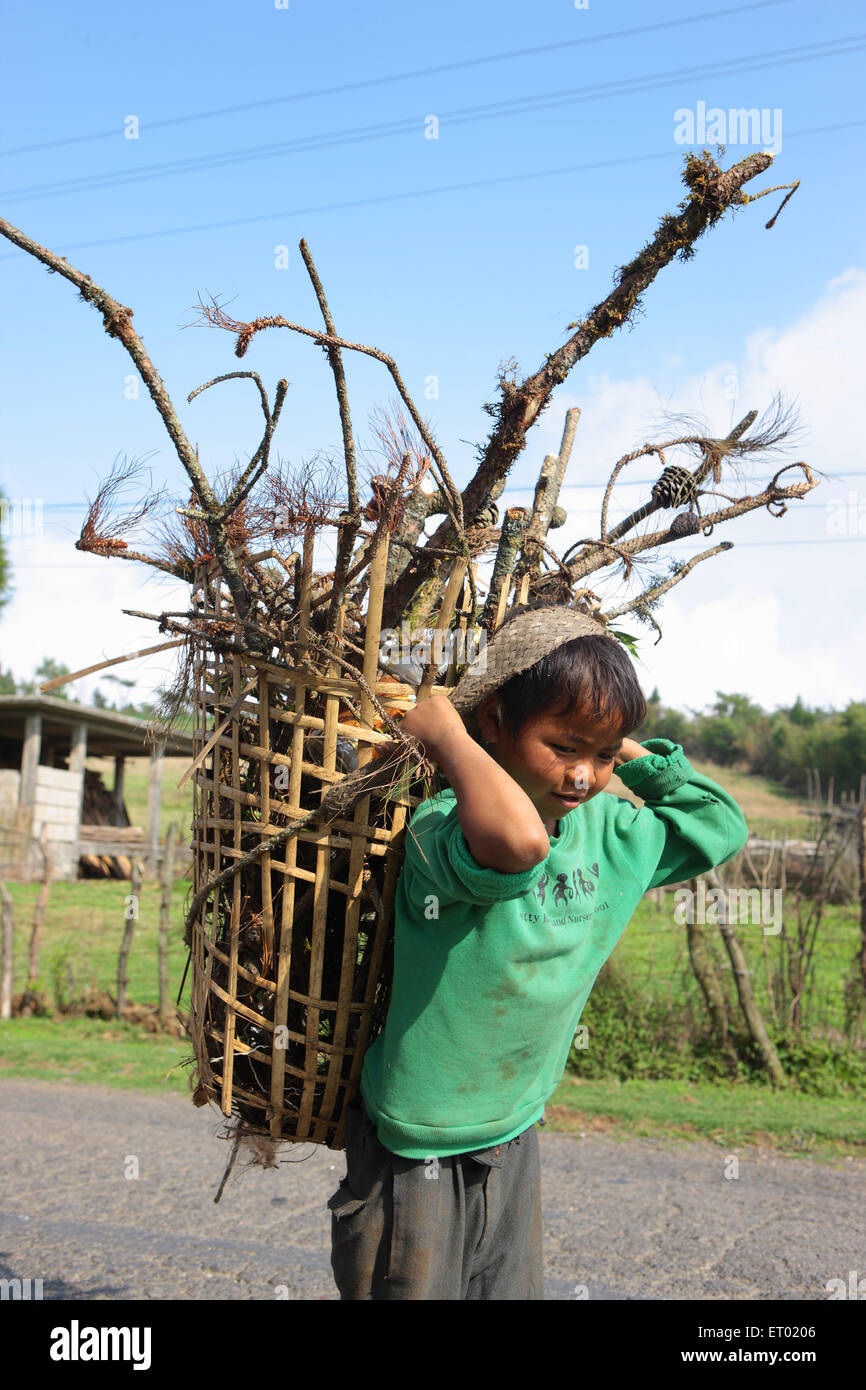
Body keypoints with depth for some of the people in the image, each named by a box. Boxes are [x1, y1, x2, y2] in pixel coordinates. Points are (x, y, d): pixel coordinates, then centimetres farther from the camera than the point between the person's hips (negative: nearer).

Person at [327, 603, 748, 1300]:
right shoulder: (444, 826, -25)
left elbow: (718, 823, 14)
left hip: (516, 1138, 7)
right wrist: (447, 734, -33)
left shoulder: (609, 832, 0)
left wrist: (630, 753, 2)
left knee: (515, 1287, 19)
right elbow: (515, 841, -49)